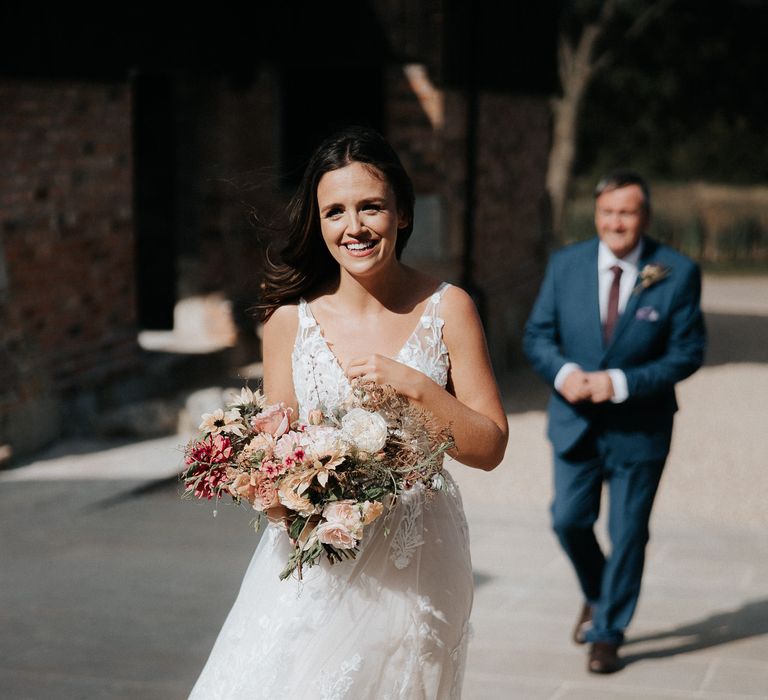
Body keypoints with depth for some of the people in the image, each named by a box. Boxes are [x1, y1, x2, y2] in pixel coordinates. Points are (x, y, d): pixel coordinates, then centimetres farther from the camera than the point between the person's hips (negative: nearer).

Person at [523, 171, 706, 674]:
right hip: (576, 420, 2)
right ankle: (597, 597, 33)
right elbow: (538, 334, 4)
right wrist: (562, 371, -18)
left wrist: (622, 383, -20)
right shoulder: (565, 265, -2)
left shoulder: (678, 273, -10)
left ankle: (608, 634, 19)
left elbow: (689, 351, -10)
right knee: (569, 520, 3)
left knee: (627, 534, 4)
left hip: (639, 427, -2)